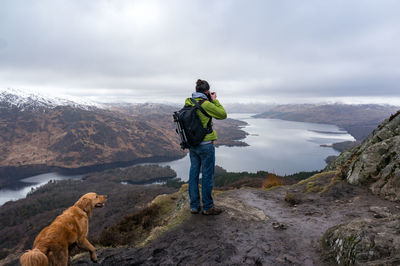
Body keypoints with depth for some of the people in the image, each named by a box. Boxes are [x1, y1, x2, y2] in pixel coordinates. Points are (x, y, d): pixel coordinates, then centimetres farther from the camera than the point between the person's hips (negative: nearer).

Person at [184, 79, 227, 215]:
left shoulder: (188, 103, 5)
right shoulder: (205, 104, -17)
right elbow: (223, 115, -7)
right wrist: (214, 100, -2)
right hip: (205, 144, -7)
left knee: (194, 173, 13)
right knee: (207, 175, 4)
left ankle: (194, 205, 22)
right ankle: (207, 207, 15)